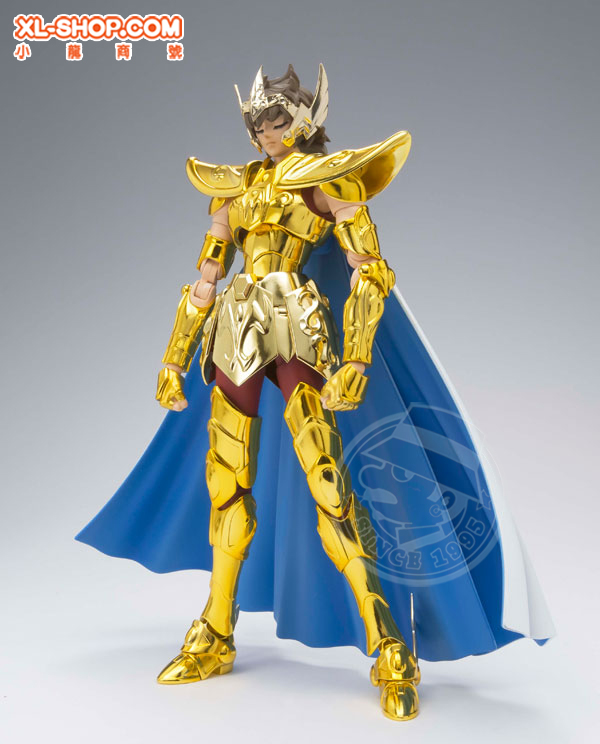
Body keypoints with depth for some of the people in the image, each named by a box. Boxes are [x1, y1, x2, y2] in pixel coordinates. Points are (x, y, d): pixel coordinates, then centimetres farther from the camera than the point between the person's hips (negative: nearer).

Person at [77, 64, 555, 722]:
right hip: (236, 335, 5)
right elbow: (204, 280, 20)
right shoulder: (238, 187, 19)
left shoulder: (329, 178, 4)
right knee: (228, 484, 8)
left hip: (294, 328, -5)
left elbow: (370, 273, -5)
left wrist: (356, 359, -17)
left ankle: (390, 652, -5)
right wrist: (175, 359, 15)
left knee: (327, 481, -14)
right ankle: (215, 639, 21)